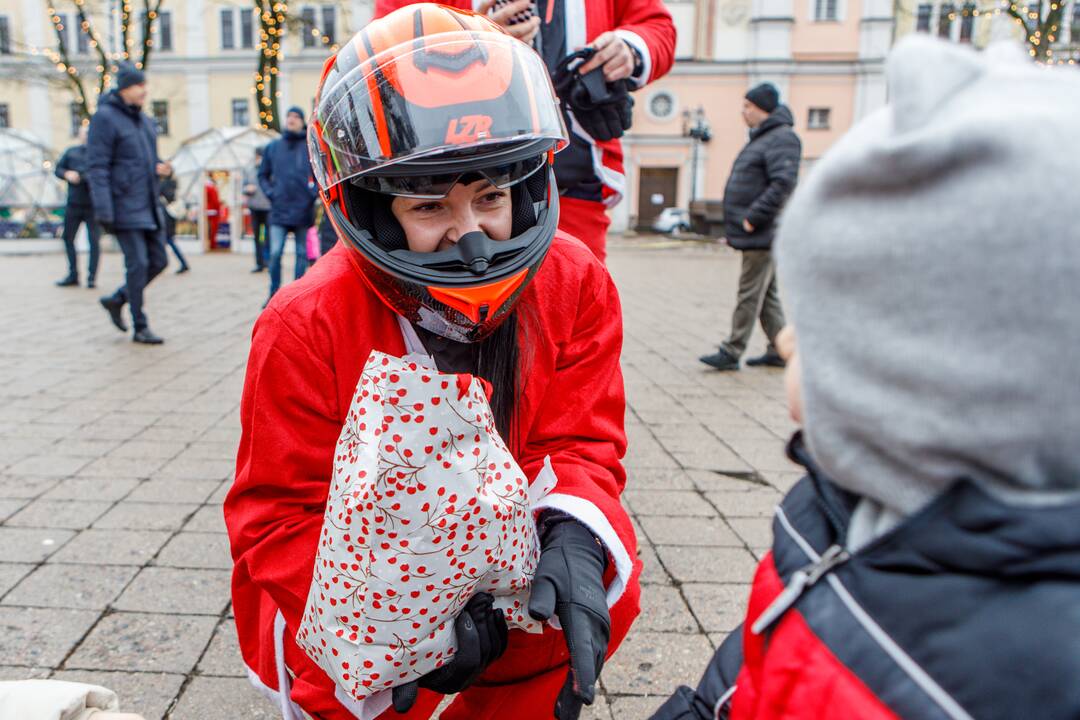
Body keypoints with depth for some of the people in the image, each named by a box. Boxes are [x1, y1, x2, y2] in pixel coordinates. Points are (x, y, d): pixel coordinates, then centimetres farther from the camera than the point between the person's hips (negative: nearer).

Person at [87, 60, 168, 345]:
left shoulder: (145, 121, 15)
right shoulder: (105, 118, -8)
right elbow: (97, 167, -13)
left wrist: (158, 166, 6)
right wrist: (104, 212, -18)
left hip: (148, 207, 8)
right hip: (125, 207, -8)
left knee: (158, 261, 8)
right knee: (138, 263, -7)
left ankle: (117, 299, 28)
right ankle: (140, 327, 4)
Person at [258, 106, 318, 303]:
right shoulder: (273, 147, 9)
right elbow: (263, 175, 16)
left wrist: (314, 192, -9)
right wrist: (270, 192, 2)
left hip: (303, 211, -1)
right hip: (279, 211, 1)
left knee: (302, 254, 7)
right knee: (275, 253, -5)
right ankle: (274, 293, 7)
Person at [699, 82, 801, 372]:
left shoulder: (782, 138, -12)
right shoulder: (761, 138, 20)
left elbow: (783, 183, -24)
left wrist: (753, 218, -23)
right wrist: (740, 222, 16)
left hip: (762, 236, -10)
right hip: (756, 235, 10)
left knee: (750, 294, -6)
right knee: (767, 294, 14)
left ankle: (731, 353, -2)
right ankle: (779, 351, 21)